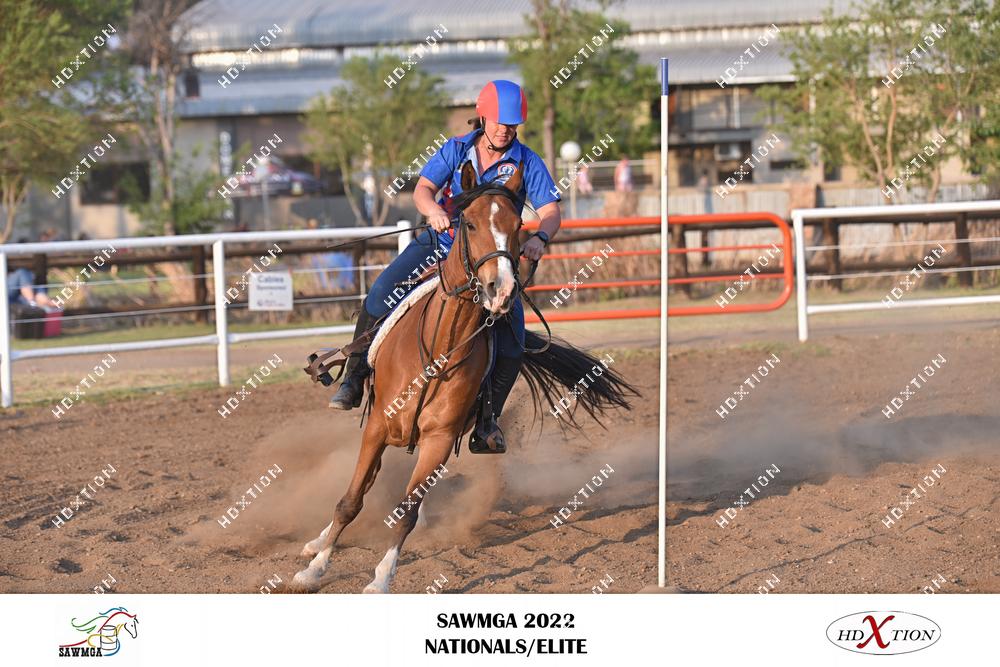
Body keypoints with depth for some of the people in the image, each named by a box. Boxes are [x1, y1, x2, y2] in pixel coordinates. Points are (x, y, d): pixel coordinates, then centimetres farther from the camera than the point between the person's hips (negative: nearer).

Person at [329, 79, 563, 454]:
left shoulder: (527, 163, -6)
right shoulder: (456, 150, -1)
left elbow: (551, 212, -12)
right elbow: (423, 188, -10)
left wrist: (540, 237, -35)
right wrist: (433, 210, -34)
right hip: (441, 241, 0)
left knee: (512, 340, -17)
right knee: (381, 296, -20)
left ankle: (488, 418, -2)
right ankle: (354, 380, -7)